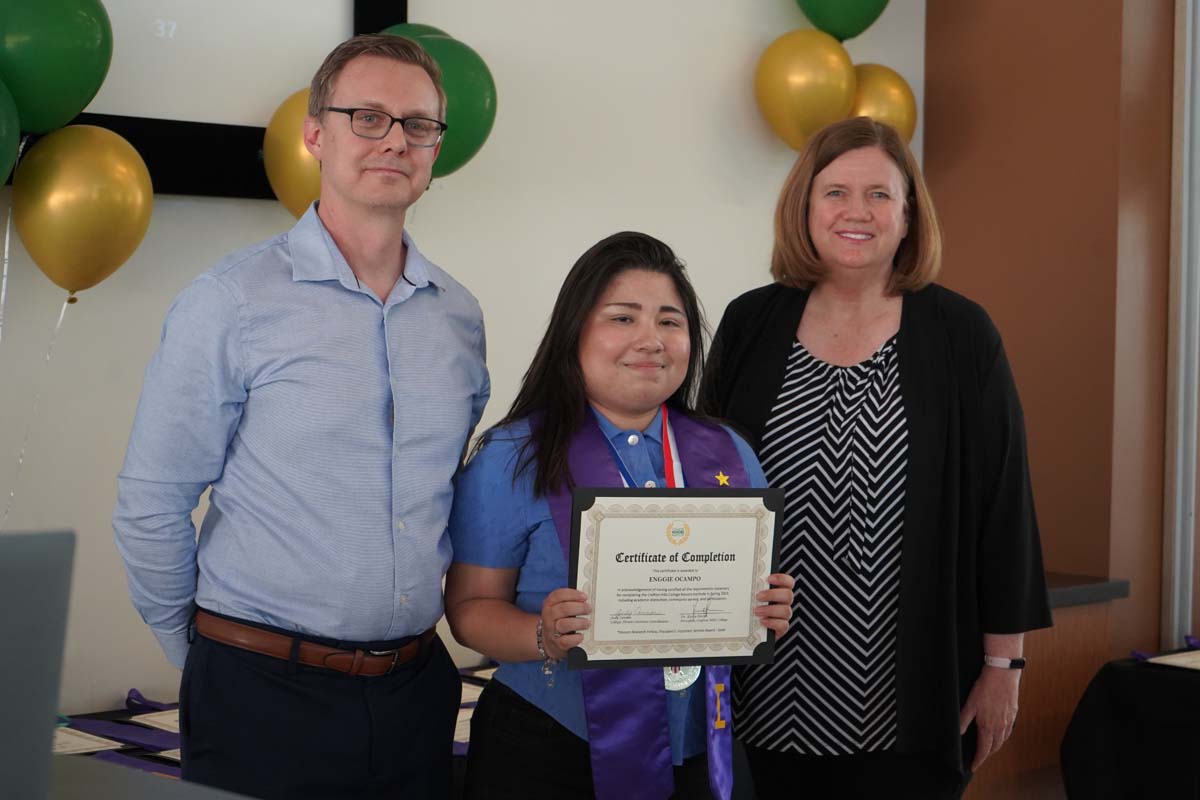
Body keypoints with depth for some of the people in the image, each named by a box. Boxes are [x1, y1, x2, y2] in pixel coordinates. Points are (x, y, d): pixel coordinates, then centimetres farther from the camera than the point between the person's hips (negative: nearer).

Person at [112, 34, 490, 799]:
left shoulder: (460, 314, 7)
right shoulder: (233, 303, -8)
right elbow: (151, 507, -6)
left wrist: (414, 634, 14)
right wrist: (206, 655, 2)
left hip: (416, 689, 5)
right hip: (265, 699, -4)